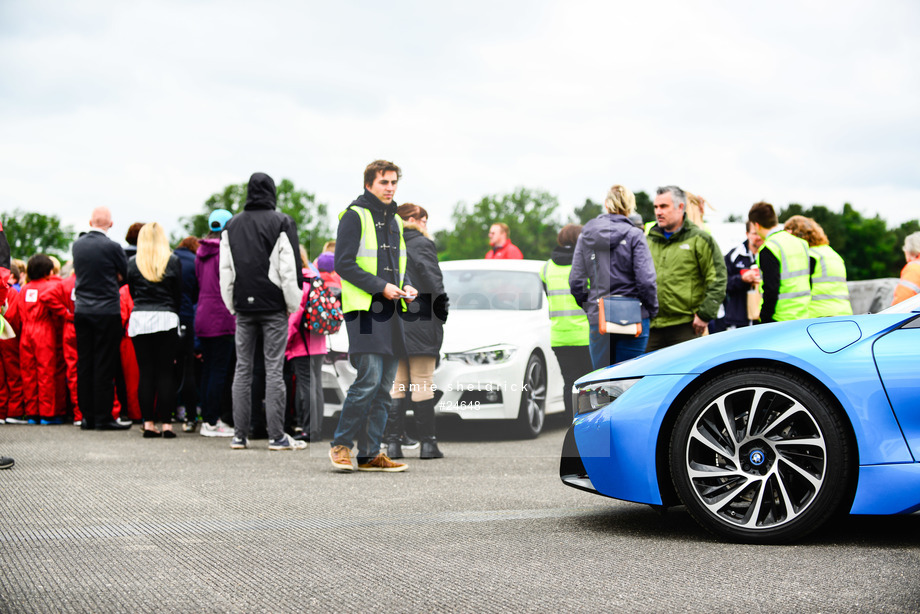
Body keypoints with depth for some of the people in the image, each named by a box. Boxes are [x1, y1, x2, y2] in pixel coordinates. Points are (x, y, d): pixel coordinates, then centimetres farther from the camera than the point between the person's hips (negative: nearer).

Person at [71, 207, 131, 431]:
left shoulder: (77, 245, 4)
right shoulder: (112, 247, -12)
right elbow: (126, 275, 0)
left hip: (81, 310, 5)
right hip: (107, 311, -5)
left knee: (84, 364, 9)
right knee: (104, 366, -2)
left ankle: (87, 416, 13)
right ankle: (103, 418, 0)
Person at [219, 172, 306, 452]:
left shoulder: (231, 225, 10)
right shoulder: (281, 223, -5)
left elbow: (225, 269, 11)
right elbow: (289, 269, -8)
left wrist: (231, 305, 16)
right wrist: (293, 304, 0)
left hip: (244, 306, 4)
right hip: (273, 306, -4)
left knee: (242, 369, 7)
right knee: (274, 370, -3)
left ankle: (240, 436, 7)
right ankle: (277, 436, -3)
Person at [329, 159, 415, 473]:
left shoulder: (395, 220, 20)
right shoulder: (354, 216, -5)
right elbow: (344, 263, -11)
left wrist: (406, 287, 6)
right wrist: (380, 286, -18)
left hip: (391, 311, 8)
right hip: (364, 309, -8)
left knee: (385, 385, 6)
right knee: (369, 379, -15)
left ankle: (370, 453, 11)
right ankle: (340, 444, -1)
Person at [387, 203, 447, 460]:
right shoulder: (422, 244, -6)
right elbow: (433, 281, -11)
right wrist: (442, 311, -2)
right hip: (420, 324, -5)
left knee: (396, 385, 8)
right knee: (422, 384, -1)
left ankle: (393, 442, 4)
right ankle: (428, 443, 1)